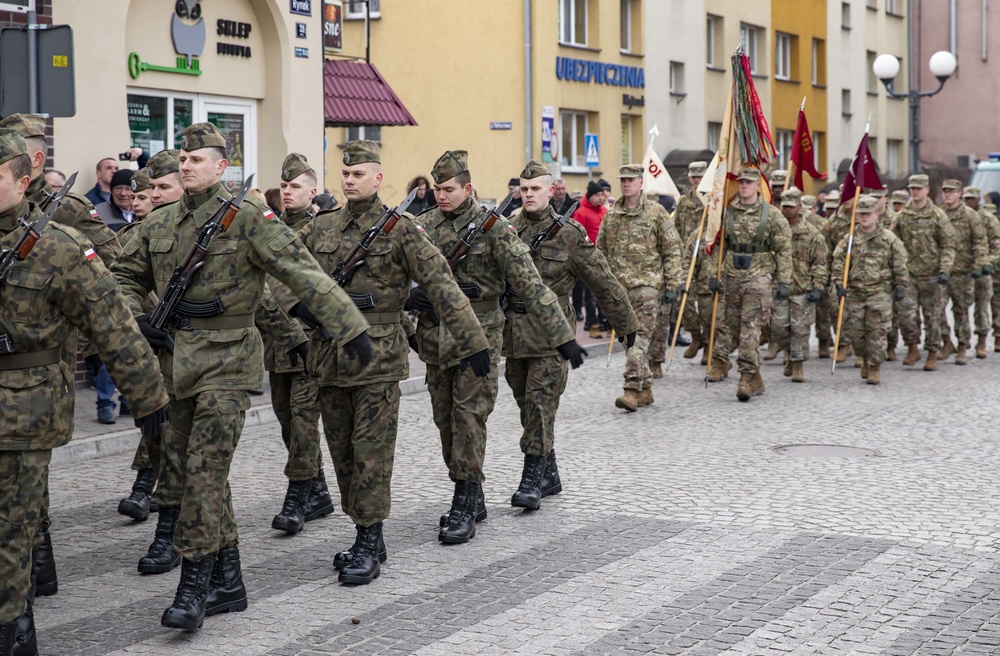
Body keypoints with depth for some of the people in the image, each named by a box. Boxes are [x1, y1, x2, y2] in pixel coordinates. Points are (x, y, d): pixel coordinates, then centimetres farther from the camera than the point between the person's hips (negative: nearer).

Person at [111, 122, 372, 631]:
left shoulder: (247, 217, -9)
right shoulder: (158, 224, 9)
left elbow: (304, 273, -14)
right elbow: (124, 274, 23)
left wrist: (349, 327, -20)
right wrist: (135, 320, 4)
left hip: (226, 361, -7)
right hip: (174, 360, 7)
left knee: (204, 470, -11)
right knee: (178, 470, 10)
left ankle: (193, 589, -4)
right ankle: (228, 583, 22)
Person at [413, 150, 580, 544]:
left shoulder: (493, 229, -7)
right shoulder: (422, 226, 5)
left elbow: (529, 285, -11)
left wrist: (562, 334, -14)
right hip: (435, 337, 5)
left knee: (469, 417, -7)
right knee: (446, 420, 10)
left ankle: (464, 509, -2)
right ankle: (473, 498, 23)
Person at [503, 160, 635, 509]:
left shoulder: (569, 233, -3)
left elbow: (603, 283, 3)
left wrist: (625, 324, 7)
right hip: (512, 333, 5)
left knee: (540, 404, -10)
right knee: (527, 405, 12)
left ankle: (533, 480, -6)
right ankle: (550, 475, 24)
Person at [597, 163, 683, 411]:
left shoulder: (656, 212, -2)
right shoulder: (610, 215, 11)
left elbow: (672, 250, -2)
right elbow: (601, 250, 18)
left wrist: (672, 285, -6)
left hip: (647, 284, -5)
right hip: (618, 286, 6)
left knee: (639, 337, -13)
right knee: (629, 338, 9)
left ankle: (633, 390, -17)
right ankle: (645, 389, 19)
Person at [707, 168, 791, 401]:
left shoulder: (772, 215, -1)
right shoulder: (727, 213, 8)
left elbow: (784, 250, 0)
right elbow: (718, 246, 14)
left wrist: (784, 282, -4)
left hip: (758, 277, -3)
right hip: (732, 276, 3)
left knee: (751, 326, -11)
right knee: (729, 323, 13)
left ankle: (749, 375, -12)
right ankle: (720, 361, 31)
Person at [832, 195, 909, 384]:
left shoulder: (889, 239, 1)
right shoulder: (849, 240, 5)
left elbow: (900, 264, 7)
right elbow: (838, 263, 6)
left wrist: (900, 286, 3)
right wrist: (839, 283, -5)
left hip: (880, 292, -2)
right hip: (854, 293, 2)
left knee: (877, 332, -6)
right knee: (856, 331, 5)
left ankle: (875, 368, 6)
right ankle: (866, 359, 30)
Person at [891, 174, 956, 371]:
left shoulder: (938, 215, -2)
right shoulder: (901, 216, 6)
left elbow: (948, 245, -2)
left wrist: (944, 271, -13)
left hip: (931, 275, -2)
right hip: (908, 274, 2)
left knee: (932, 317, 4)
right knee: (906, 314, -8)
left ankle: (932, 355, 13)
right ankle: (912, 349, 11)